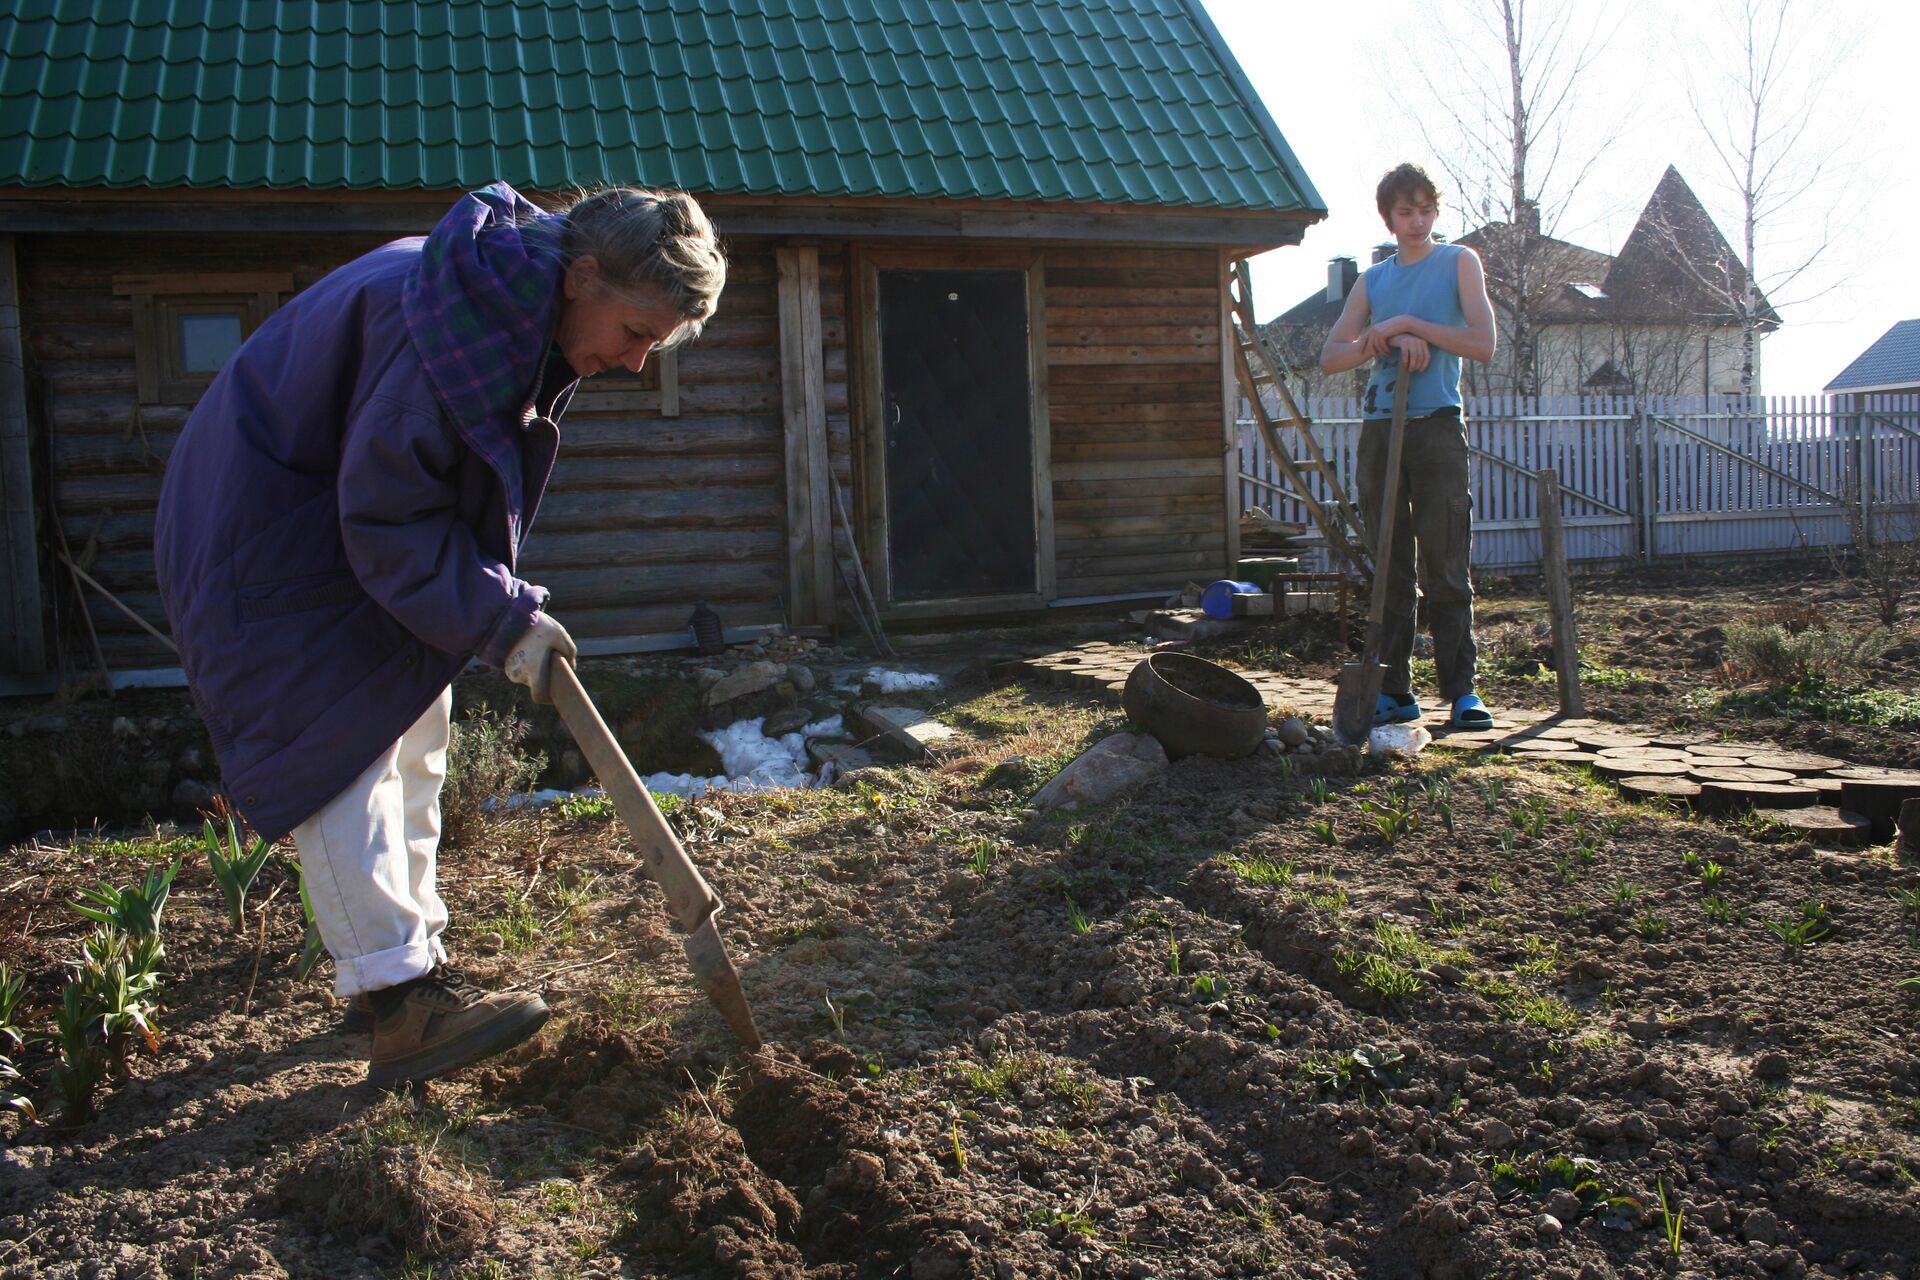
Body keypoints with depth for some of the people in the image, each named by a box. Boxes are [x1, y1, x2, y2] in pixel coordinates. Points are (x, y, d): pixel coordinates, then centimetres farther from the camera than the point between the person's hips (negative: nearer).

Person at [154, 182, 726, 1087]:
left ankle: (407, 954, 21)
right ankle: (401, 1005, -15)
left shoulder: (534, 313, -3)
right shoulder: (461, 318, -33)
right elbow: (386, 516, -29)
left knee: (416, 732, 11)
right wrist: (502, 620, -26)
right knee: (346, 740, -15)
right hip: (273, 531, -10)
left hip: (363, 525, 10)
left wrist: (506, 605, 3)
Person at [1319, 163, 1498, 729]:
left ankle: (1460, 690, -1)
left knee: (1446, 570, -6)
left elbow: (1482, 344, -5)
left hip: (1437, 426, -3)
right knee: (1388, 571, 4)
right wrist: (1383, 339, -7)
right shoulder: (1373, 280, 16)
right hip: (1379, 428, 4)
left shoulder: (1458, 262, 7)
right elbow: (1330, 357, 10)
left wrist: (1408, 324, -10)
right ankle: (1394, 690, 9)